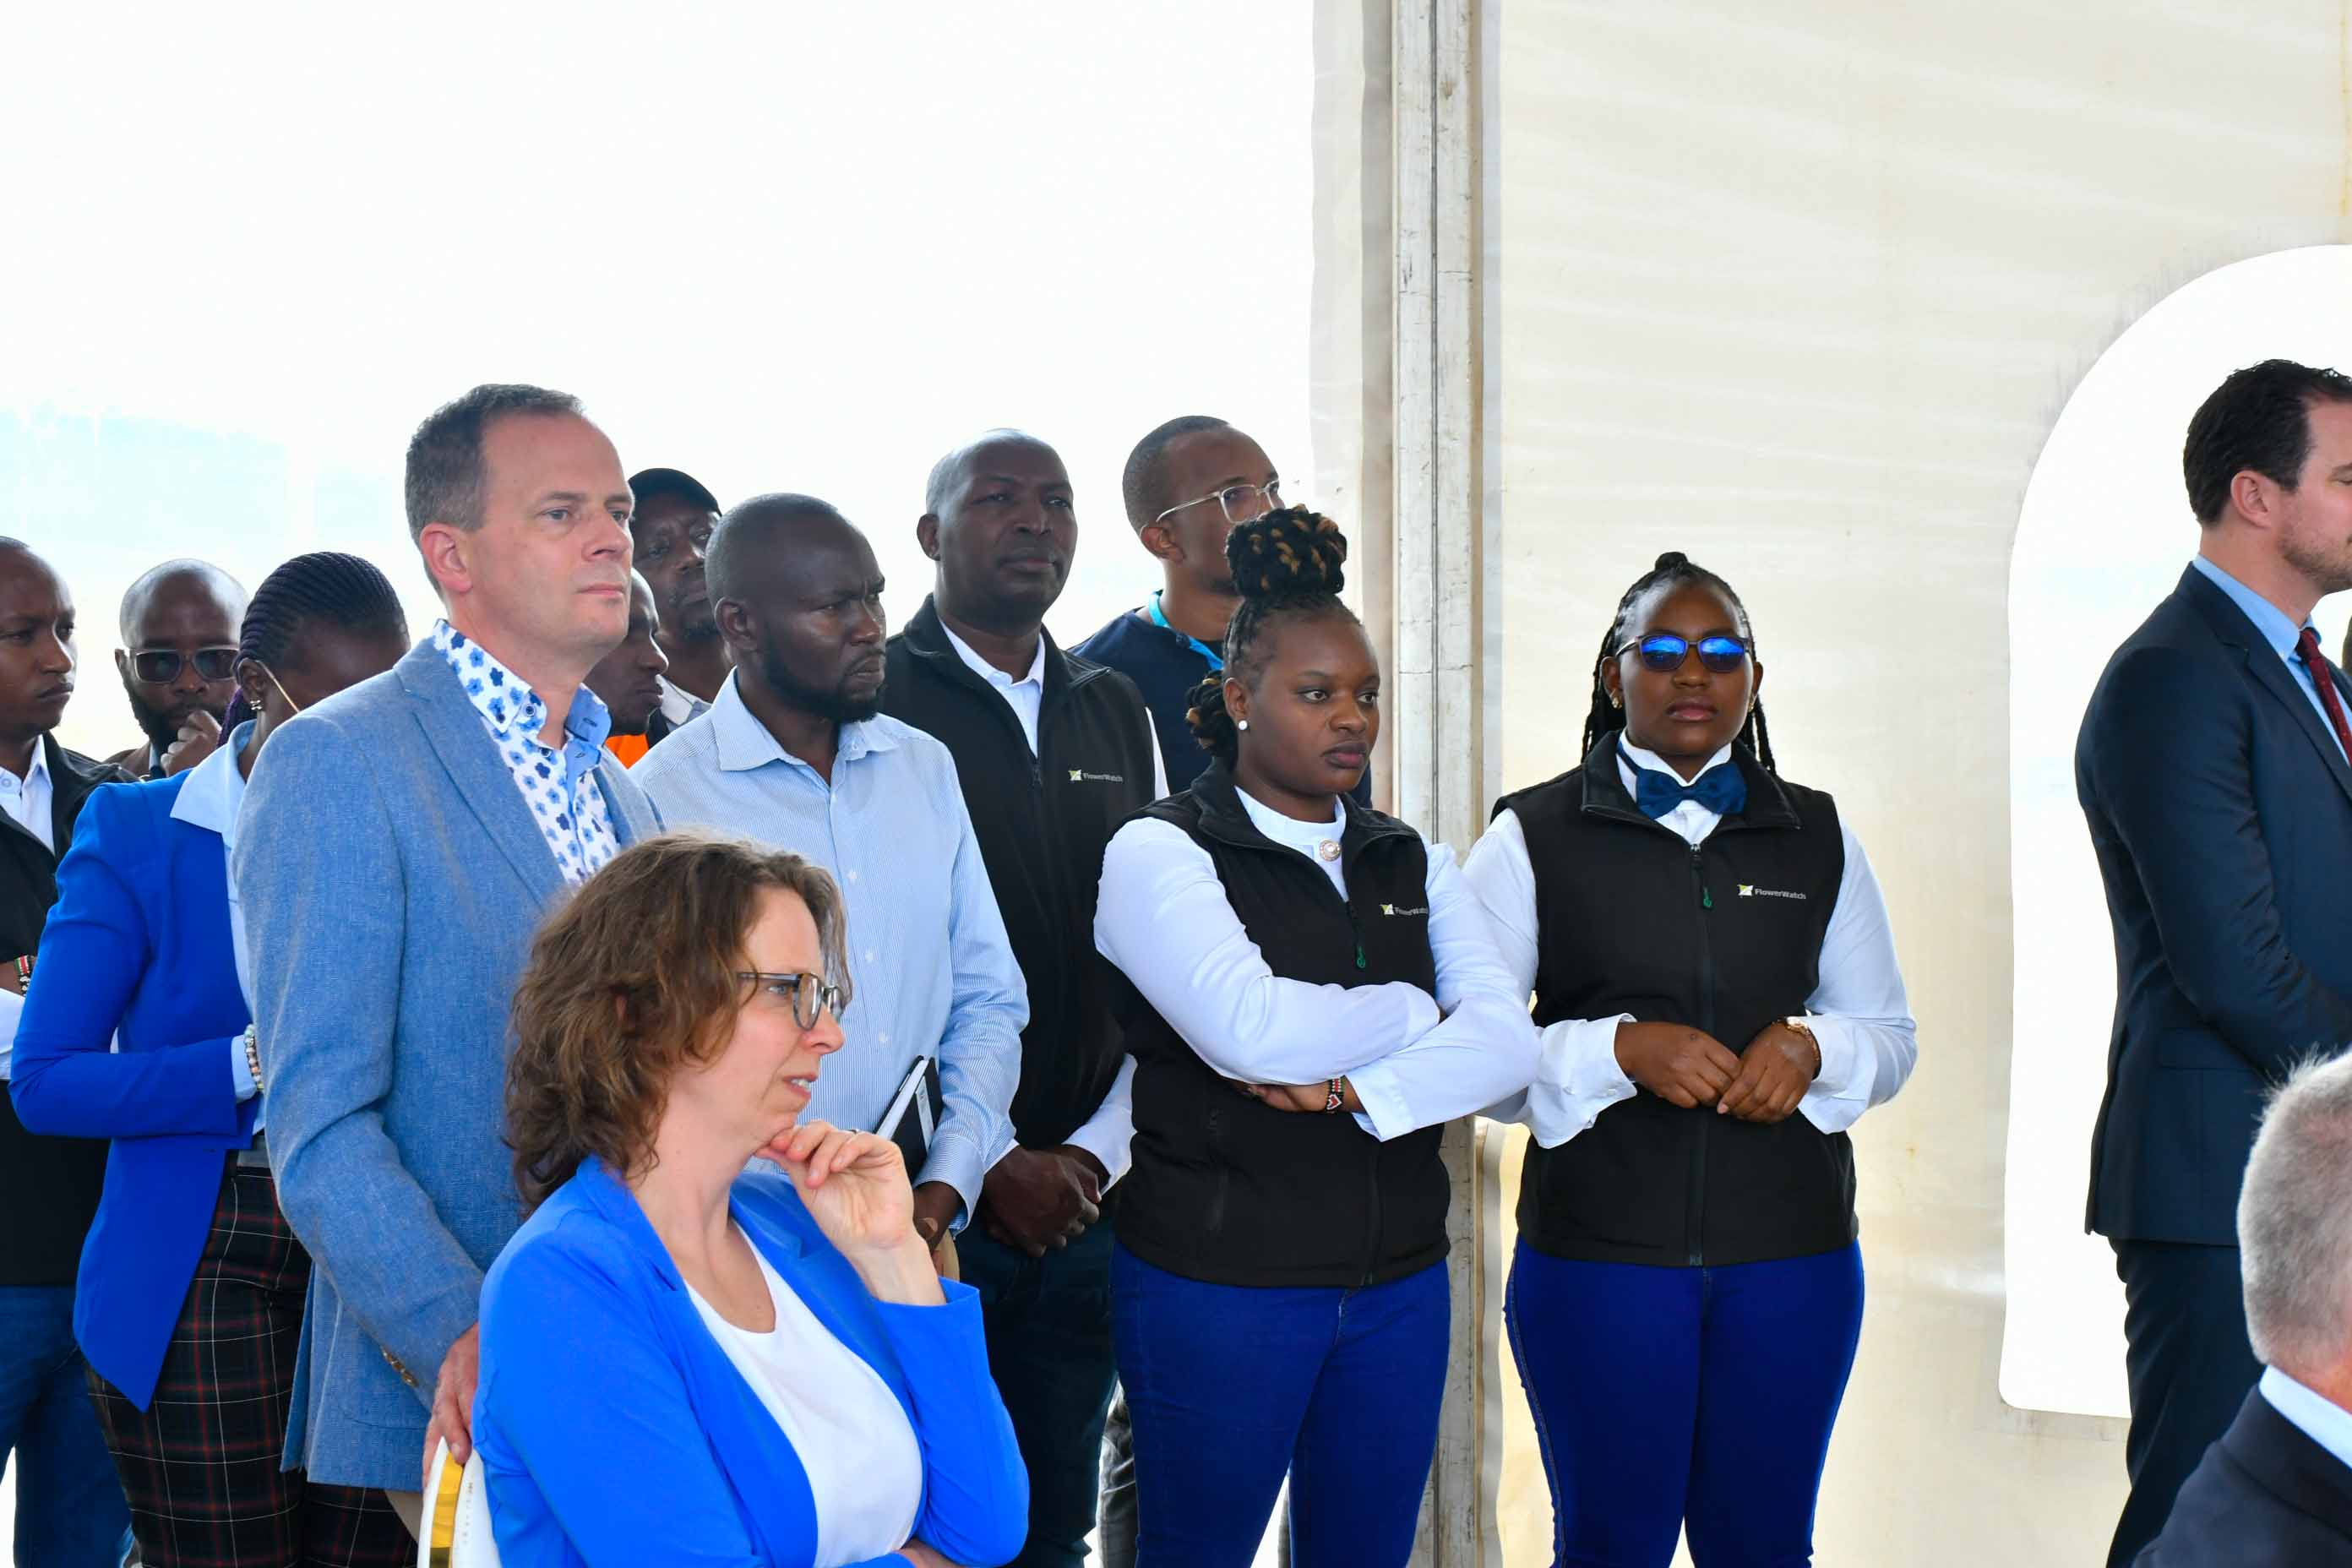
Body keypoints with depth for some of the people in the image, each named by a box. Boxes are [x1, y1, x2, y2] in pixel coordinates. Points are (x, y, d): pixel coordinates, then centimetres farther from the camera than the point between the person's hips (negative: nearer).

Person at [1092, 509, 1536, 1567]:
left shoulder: (1412, 865, 11)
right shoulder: (1160, 851, -6)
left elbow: (1506, 1042, -3)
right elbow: (1249, 1031, -22)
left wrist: (1354, 1089, -18)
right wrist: (1416, 1015, -7)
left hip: (1397, 1278, 5)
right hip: (1216, 1279, -5)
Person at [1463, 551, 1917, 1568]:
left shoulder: (1819, 837, 11)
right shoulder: (1532, 837, 2)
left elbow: (1892, 1038, 15)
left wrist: (1812, 1048, -7)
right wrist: (1620, 1049, -18)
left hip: (1792, 1255, 3)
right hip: (1598, 1249, -2)